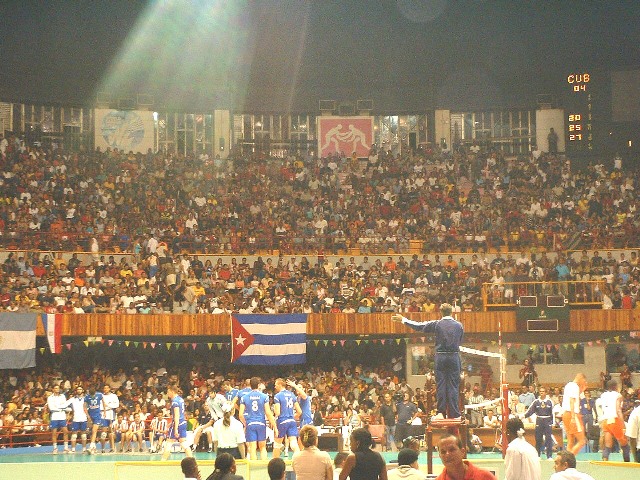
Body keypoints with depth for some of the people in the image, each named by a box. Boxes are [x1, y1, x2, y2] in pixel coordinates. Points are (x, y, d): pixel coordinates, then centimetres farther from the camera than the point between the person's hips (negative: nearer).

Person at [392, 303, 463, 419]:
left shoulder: (437, 324, -3)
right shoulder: (459, 325, 2)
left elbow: (419, 326, 4)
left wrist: (403, 319, 15)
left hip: (441, 357, -1)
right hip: (454, 356, 1)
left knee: (440, 384, 5)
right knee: (454, 385, 2)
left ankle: (441, 412, 2)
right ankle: (454, 414, 1)